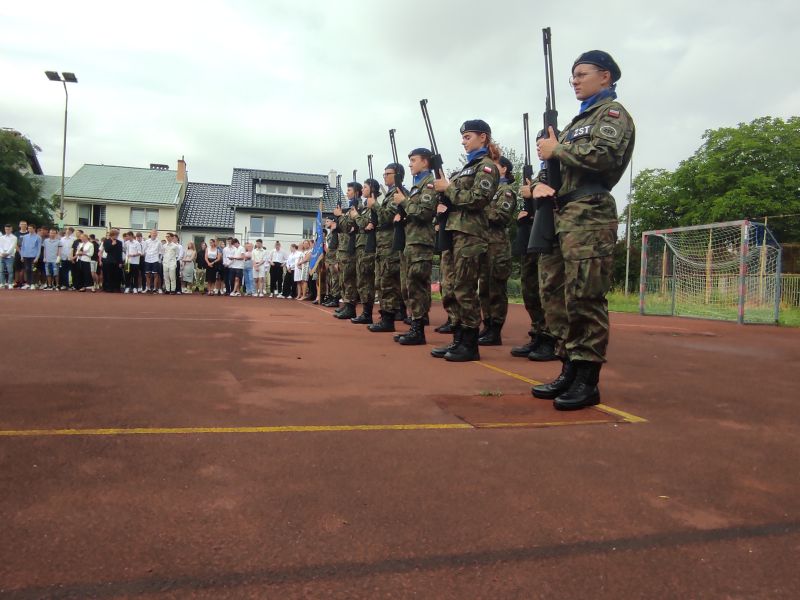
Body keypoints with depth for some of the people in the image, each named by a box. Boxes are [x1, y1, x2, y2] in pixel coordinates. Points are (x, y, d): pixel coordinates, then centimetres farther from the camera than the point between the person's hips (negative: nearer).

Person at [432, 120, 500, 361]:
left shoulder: (486, 166, -4)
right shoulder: (468, 166, 23)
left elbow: (477, 199, -17)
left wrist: (448, 188, -10)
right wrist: (444, 202, 5)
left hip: (470, 233, -9)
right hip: (456, 230, 9)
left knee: (464, 289, -9)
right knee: (455, 289, 8)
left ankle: (470, 345, -3)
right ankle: (458, 341, 14)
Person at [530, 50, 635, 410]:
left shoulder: (612, 112, 3)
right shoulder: (578, 120, 28)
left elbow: (604, 154, -17)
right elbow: (551, 160, 24)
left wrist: (557, 149, -6)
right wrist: (540, 182, 1)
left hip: (588, 217, -9)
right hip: (558, 216, 9)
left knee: (584, 299, -10)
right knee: (555, 296, 7)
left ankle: (587, 382, -4)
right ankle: (569, 371, 15)